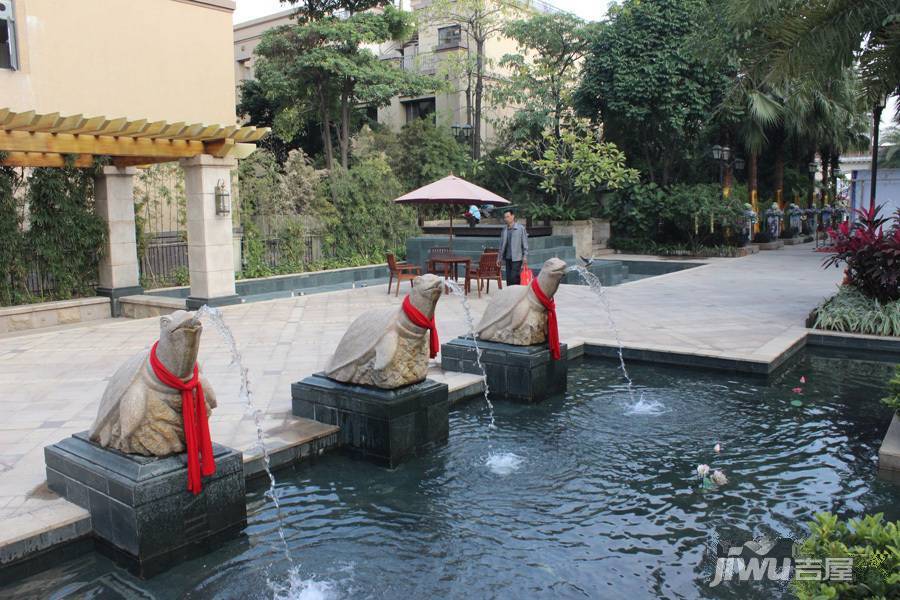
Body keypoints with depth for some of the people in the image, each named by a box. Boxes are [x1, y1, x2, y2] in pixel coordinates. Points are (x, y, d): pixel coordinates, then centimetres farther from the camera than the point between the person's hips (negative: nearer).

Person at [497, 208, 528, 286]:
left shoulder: (521, 228, -3)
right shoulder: (504, 230, 12)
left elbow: (525, 243, -4)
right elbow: (502, 245, 18)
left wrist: (525, 256, -10)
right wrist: (499, 258, 14)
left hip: (517, 258, -5)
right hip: (508, 258, 5)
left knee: (514, 278, -11)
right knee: (508, 279, 6)